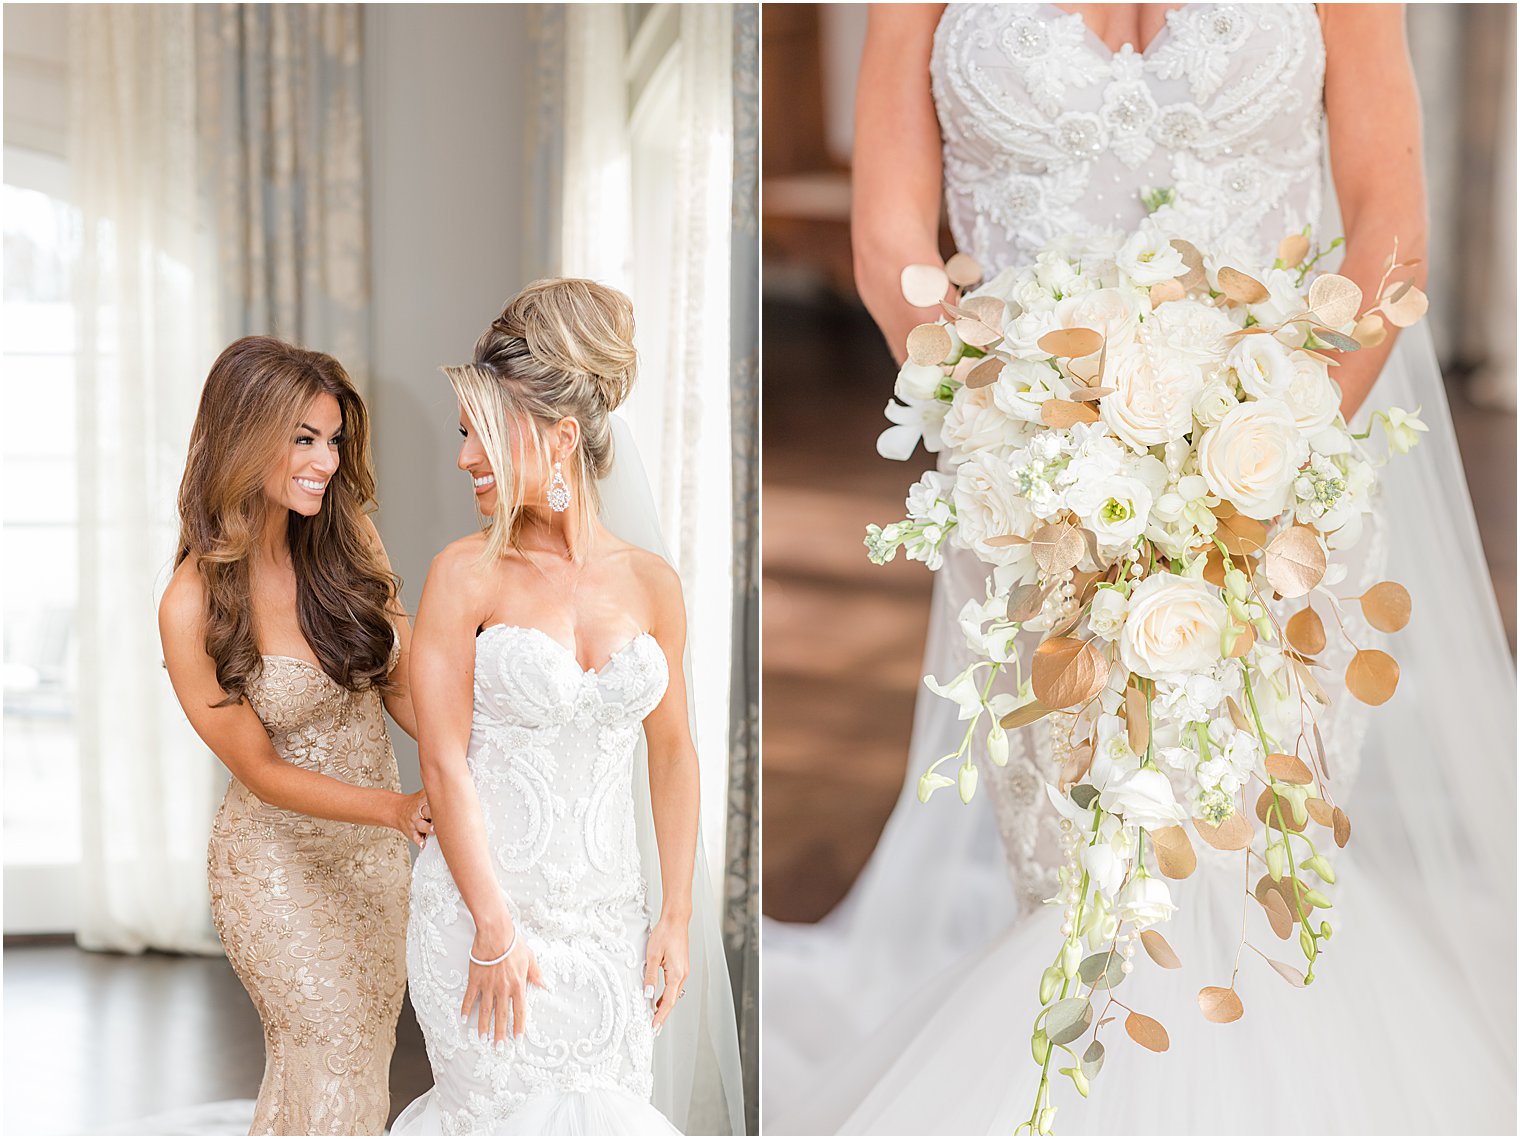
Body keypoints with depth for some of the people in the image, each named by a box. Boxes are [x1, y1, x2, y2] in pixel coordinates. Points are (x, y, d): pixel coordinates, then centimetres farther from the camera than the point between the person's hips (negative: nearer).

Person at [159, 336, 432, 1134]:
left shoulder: (349, 544, -7)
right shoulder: (194, 604, -21)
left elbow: (404, 682, 0)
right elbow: (260, 769, -17)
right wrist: (397, 806, -29)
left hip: (376, 850, 5)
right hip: (280, 863, -5)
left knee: (371, 1046, 16)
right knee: (330, 1055, 0)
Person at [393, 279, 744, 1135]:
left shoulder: (651, 582, 3)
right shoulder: (467, 574, -6)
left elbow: (675, 753, 9)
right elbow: (445, 761, -9)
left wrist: (677, 919, 7)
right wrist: (495, 932, -12)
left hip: (609, 920, 4)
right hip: (485, 912, -3)